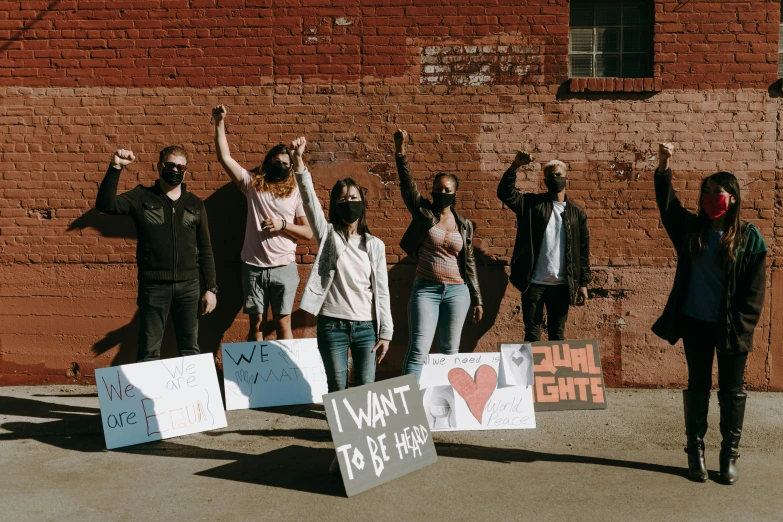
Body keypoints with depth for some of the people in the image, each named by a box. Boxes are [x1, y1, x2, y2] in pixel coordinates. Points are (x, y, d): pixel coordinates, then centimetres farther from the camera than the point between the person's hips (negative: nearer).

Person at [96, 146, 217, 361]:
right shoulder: (142, 197, 2)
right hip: (153, 286, -2)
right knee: (149, 351, 5)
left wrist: (211, 288, 4)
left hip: (188, 286, 2)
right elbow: (105, 205, -14)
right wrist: (115, 168, -22)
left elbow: (205, 249, 9)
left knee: (190, 349, 10)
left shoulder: (195, 204, 8)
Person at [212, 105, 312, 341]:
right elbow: (225, 158, -1)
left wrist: (283, 224, -14)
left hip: (283, 268, -1)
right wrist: (220, 122, -8)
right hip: (253, 266, 1)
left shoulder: (296, 193, 3)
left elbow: (308, 233, 1)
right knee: (256, 324, 8)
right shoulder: (252, 183, 5)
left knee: (283, 324, 4)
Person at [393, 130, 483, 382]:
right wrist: (401, 154, -27)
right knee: (419, 349, -8)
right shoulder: (423, 212, 1)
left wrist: (477, 300, 10)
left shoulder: (465, 225, 7)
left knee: (450, 350, 9)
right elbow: (407, 185, -13)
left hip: (457, 292, 3)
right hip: (426, 289, -2)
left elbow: (469, 263, 10)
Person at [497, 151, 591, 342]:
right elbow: (505, 193, -12)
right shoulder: (532, 204, 3)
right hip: (534, 283, -2)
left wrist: (583, 283, 3)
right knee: (532, 334, 3)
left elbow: (583, 250, 8)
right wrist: (515, 166, -25)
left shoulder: (577, 212, 8)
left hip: (562, 286, 2)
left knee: (557, 335, 11)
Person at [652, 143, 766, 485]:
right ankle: (695, 452, 22)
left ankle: (729, 455, 22)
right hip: (695, 324, 2)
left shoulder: (749, 237, -5)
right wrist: (663, 167, -17)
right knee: (697, 387, 11)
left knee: (731, 392, 8)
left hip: (732, 328, -2)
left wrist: (743, 328, -10)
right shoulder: (692, 229, 3)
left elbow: (755, 289, -5)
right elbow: (668, 205, -6)